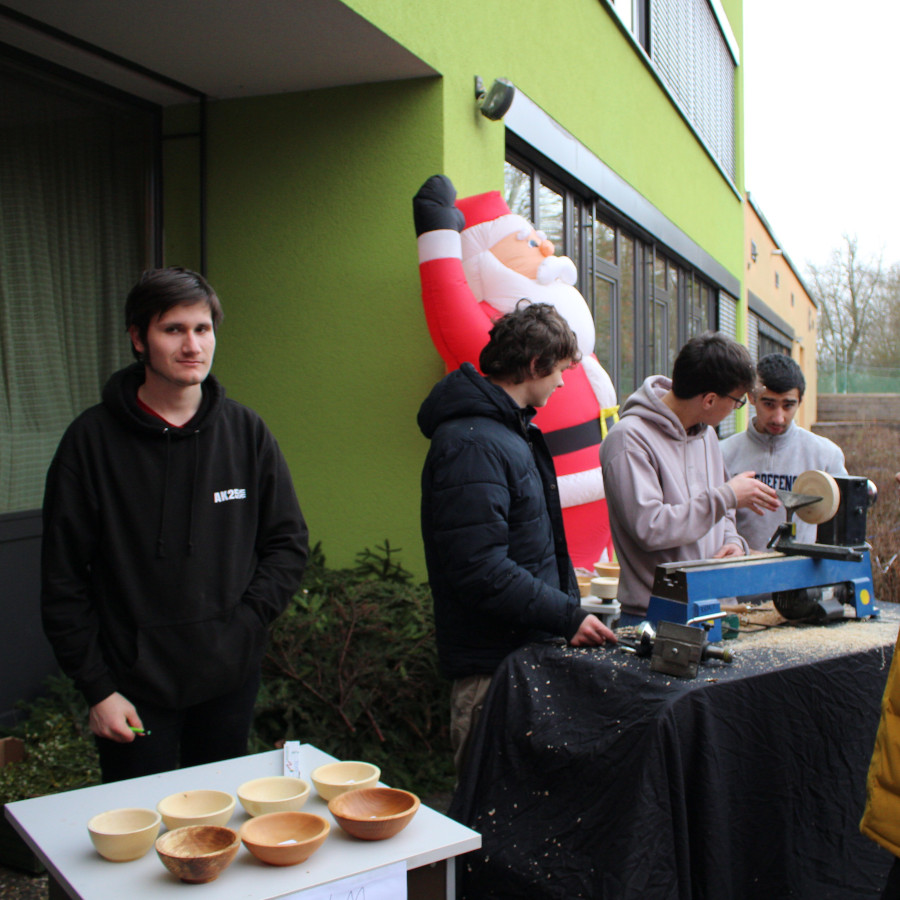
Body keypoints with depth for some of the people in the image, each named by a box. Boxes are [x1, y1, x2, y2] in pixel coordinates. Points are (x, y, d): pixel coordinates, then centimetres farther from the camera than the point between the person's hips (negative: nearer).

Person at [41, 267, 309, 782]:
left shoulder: (247, 432, 1)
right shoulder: (93, 440, -6)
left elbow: (290, 544, 6)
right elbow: (63, 580, -4)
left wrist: (245, 621, -7)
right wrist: (96, 687, -7)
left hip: (231, 683, 3)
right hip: (135, 690, -2)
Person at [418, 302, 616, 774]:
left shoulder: (513, 429, 16)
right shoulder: (472, 443, -19)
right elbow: (478, 568, -24)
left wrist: (569, 605, 14)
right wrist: (567, 616, -19)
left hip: (530, 646, 10)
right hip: (493, 664, -10)